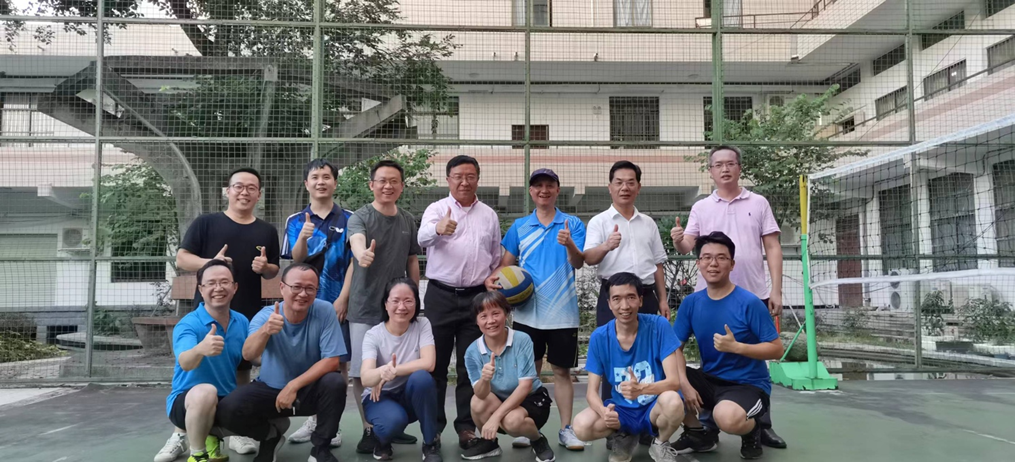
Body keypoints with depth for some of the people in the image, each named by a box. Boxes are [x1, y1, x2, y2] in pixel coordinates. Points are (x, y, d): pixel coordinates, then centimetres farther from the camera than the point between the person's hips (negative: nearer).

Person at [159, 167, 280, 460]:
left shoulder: (266, 231, 10)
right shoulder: (205, 223, 1)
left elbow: (274, 271, 15)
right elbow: (181, 259, -2)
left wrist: (265, 267, -8)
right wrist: (210, 262, -20)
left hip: (248, 314, 3)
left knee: (241, 369, 10)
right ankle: (180, 435, 9)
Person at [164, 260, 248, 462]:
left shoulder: (242, 322, -1)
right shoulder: (188, 324, -18)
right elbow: (185, 363, -37)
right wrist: (200, 349, -60)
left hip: (228, 401, 5)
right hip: (187, 401, -5)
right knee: (206, 392, -39)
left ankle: (214, 435, 14)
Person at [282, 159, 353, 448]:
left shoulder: (348, 219, 1)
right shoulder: (296, 221, 6)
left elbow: (353, 262, -2)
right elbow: (296, 260, -5)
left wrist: (343, 299, -11)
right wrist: (303, 237, -25)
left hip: (337, 301, -2)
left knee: (338, 362, 1)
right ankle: (313, 420, 22)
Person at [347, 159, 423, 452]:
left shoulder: (408, 221, 6)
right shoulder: (360, 217, -8)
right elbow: (357, 240, -31)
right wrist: (362, 254, -54)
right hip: (365, 308, -4)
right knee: (362, 372, -1)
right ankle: (369, 430, 14)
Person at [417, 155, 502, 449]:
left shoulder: (489, 215, 10)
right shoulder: (437, 209, -1)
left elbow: (496, 259, 17)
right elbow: (423, 238, -22)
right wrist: (438, 229, -44)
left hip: (476, 297, 2)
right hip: (441, 295, -2)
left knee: (471, 366, 7)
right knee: (436, 364, 4)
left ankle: (466, 426, 16)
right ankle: (434, 426, 15)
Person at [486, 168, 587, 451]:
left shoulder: (573, 224, 1)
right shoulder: (519, 227, 6)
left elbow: (578, 263, -10)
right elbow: (507, 264, 10)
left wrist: (569, 244, -31)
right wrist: (492, 278, -11)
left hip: (562, 312, -1)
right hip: (527, 311, 1)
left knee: (562, 371, 6)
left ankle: (566, 429, 15)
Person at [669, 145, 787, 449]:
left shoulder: (759, 203, 6)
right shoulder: (701, 208, 7)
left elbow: (772, 248, 3)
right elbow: (688, 247, -1)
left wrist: (776, 290, -4)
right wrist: (678, 241, -25)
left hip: (754, 296, 0)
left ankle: (762, 426, 19)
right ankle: (707, 426, 17)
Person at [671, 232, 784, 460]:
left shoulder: (750, 303, -15)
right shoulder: (691, 303, -1)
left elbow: (776, 349, -12)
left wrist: (735, 347, -26)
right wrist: (684, 383, -19)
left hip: (748, 384, -5)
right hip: (709, 380, 5)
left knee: (727, 417, -37)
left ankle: (752, 430, 4)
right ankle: (698, 433, 7)